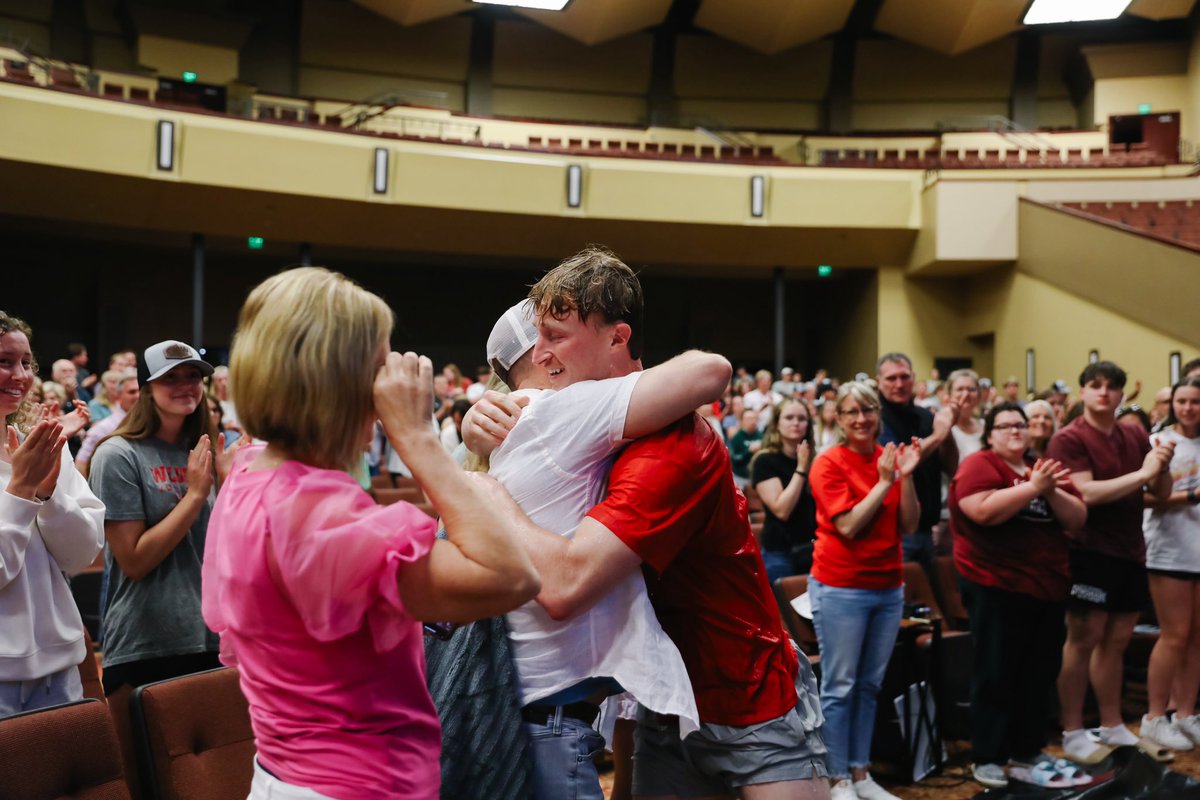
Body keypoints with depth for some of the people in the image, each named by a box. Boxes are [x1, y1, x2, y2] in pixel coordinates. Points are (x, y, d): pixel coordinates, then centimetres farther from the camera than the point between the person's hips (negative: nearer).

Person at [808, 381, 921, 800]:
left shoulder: (888, 458, 6)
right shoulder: (828, 463, -9)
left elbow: (908, 526, 2)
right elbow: (848, 526, -16)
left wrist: (906, 476, -10)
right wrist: (884, 482, -16)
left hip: (888, 586, 6)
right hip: (841, 588, -5)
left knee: (870, 685, 13)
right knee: (839, 687, 0)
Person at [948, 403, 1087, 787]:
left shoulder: (1044, 468, 12)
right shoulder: (979, 465, -6)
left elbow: (1078, 519, 5)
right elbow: (984, 511, -23)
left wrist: (1051, 491, -12)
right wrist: (1032, 487, -22)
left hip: (1048, 587, 7)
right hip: (997, 588, -6)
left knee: (1040, 676, 12)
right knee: (995, 676, 1)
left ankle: (1027, 754, 24)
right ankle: (987, 758, 11)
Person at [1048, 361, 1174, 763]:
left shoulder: (1136, 436, 10)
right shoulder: (1068, 439, -9)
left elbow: (1162, 491, 12)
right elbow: (1087, 493, -21)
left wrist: (1162, 465, -8)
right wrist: (1141, 473, -19)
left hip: (1130, 551, 6)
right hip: (1090, 551, -6)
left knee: (1116, 640, 13)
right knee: (1084, 639, -3)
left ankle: (1113, 727, 23)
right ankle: (1072, 732, 5)